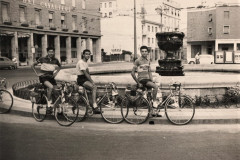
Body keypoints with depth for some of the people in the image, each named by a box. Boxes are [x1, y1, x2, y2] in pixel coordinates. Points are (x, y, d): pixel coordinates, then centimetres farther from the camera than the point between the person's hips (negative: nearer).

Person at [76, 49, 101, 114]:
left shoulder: (86, 62, 16)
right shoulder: (81, 62, -14)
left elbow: (88, 73, 13)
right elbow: (85, 73, -19)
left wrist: (92, 81, 0)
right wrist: (92, 82, -20)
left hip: (85, 79, 9)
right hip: (81, 80, -9)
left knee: (94, 87, -8)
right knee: (94, 87, -26)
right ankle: (94, 107, -28)